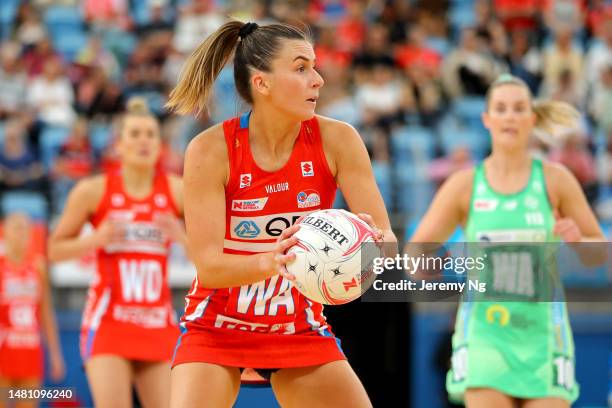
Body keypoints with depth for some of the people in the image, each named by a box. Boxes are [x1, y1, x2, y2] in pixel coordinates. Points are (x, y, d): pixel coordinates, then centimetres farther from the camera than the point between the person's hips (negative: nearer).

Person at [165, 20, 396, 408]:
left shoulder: (336, 140, -12)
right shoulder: (210, 150, -18)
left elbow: (386, 240, -14)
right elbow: (208, 266, -21)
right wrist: (270, 262, -41)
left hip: (300, 329, 3)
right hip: (216, 329, -3)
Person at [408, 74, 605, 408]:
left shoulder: (555, 180, 2)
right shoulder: (464, 185, 2)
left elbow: (601, 252, 7)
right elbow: (415, 251, 4)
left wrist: (577, 240, -15)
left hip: (542, 334, 1)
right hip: (485, 335, -1)